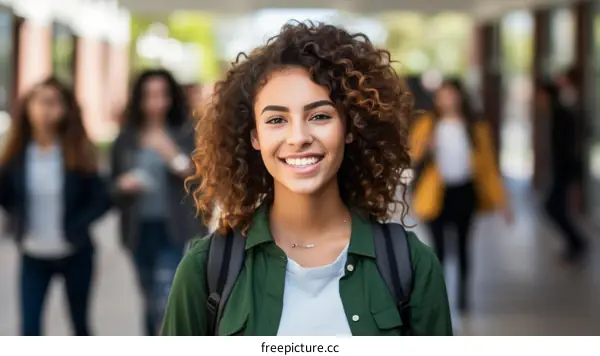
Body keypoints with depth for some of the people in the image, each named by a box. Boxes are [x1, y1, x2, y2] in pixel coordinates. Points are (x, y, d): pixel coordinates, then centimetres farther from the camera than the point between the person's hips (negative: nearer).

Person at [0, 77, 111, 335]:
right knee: (29, 329, -6)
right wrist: (21, 223, -12)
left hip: (75, 255, 0)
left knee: (80, 324, 16)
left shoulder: (78, 153, -8)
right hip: (33, 257, 0)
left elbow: (101, 199, -8)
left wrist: (75, 227, -17)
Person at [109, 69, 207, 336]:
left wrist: (174, 157, -20)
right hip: (140, 231, 4)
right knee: (151, 304, 15)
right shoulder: (126, 140, 7)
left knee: (166, 302, -16)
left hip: (176, 231, -4)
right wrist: (123, 185, -11)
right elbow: (113, 190, 12)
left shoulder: (187, 134, 0)